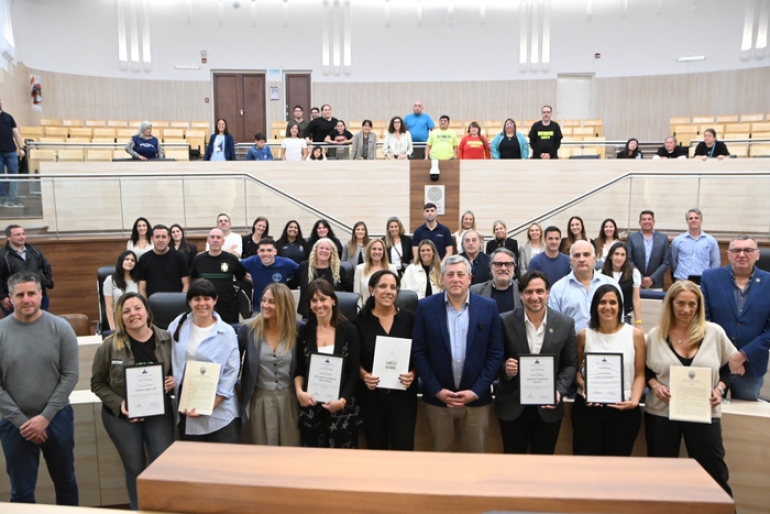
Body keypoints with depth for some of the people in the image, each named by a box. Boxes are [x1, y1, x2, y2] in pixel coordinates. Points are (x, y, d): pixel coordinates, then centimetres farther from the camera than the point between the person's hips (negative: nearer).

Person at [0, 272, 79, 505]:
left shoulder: (60, 328, -7)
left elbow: (70, 376, -7)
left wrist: (45, 417, -12)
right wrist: (21, 420, -11)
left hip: (57, 418, 0)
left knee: (65, 482, 17)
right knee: (21, 492, 13)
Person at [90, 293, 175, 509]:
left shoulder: (166, 339, -6)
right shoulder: (110, 345, -11)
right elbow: (97, 383, -3)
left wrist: (173, 381, -14)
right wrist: (119, 404, -15)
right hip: (121, 416, -1)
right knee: (135, 469, 10)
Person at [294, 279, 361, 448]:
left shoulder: (349, 330, -3)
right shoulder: (305, 331, 4)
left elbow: (354, 372, -4)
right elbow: (299, 369, 8)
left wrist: (342, 400, -14)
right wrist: (299, 391, -9)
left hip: (342, 407, -2)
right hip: (311, 406, 2)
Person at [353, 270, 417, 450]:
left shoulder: (409, 319, -1)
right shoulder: (360, 321, -1)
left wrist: (413, 374, -16)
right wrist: (363, 375, -16)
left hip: (403, 394, 0)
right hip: (371, 395, 1)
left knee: (404, 449, -1)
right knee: (376, 449, 13)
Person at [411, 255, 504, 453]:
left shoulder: (489, 307, -2)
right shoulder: (426, 307, -3)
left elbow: (495, 353, -2)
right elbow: (418, 353, -3)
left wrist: (476, 391, -9)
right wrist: (437, 390, -10)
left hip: (477, 399, 0)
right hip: (437, 398, 0)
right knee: (440, 454, 14)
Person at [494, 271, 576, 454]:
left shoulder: (565, 324, -4)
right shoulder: (505, 322, -8)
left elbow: (570, 364, 2)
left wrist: (559, 391, -13)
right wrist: (504, 368, -24)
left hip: (548, 407, 1)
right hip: (512, 406, -1)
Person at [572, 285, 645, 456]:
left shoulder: (635, 334, 0)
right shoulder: (584, 335, 3)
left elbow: (640, 374, 2)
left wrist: (634, 400, -12)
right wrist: (583, 387, -10)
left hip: (624, 409, 0)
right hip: (587, 407, 1)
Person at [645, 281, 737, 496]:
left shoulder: (715, 332, -2)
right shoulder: (655, 335, -1)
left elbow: (729, 367, 8)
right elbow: (645, 369, 7)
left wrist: (720, 388, -8)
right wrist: (654, 385, -12)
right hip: (661, 413, 1)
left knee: (714, 473, 9)